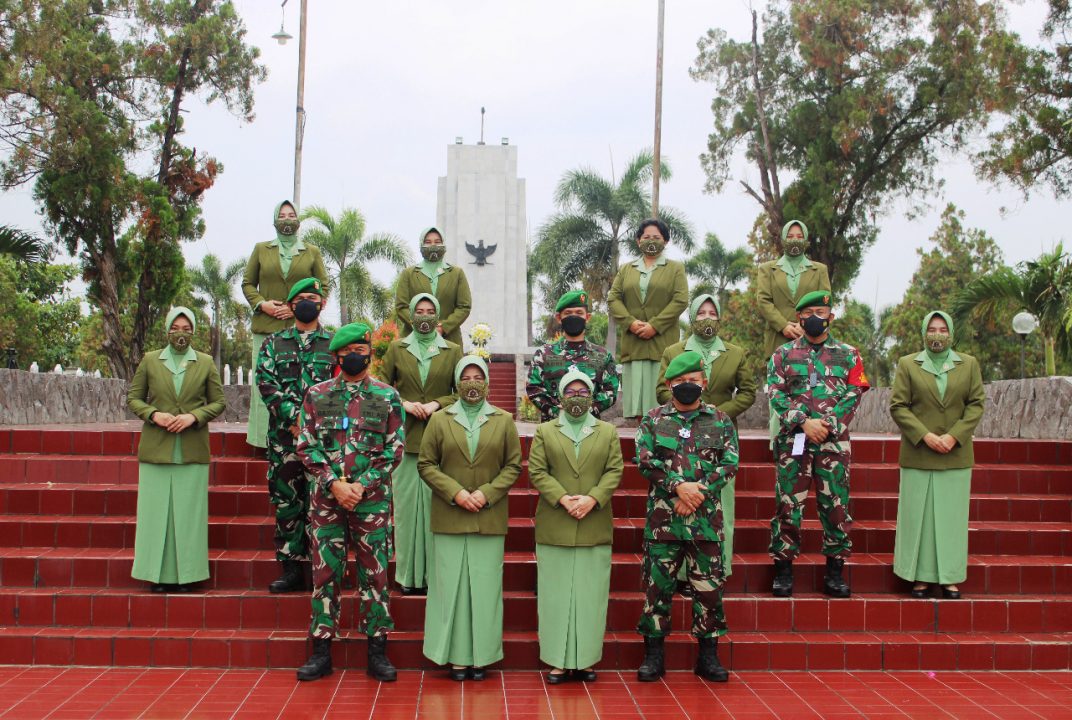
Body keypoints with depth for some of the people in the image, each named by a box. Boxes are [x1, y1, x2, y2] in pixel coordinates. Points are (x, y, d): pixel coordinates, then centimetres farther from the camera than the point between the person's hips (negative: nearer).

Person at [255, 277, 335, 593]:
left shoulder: (335, 343, 9)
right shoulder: (274, 342, 12)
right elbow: (265, 383, 1)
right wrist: (294, 416, -12)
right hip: (284, 435, 1)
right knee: (286, 501, 4)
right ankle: (291, 569, 12)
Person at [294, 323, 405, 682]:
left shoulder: (388, 397, 3)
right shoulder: (316, 394, 6)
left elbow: (394, 450, 0)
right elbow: (306, 446, 2)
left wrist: (362, 485, -11)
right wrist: (334, 483, -10)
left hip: (372, 499, -1)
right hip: (326, 498, 1)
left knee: (374, 573, 3)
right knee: (324, 572, 5)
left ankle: (377, 652, 12)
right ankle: (321, 651, 14)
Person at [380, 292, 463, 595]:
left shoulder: (452, 351, 8)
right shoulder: (396, 348, 10)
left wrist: (437, 404, -9)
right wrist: (404, 404, -6)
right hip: (406, 437, 1)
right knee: (407, 504, 1)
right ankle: (410, 573, 8)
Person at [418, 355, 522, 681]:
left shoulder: (504, 421, 7)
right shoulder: (440, 420, 5)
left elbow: (513, 465, 5)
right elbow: (426, 464, 3)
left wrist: (486, 494, -9)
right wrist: (455, 493, -10)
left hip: (489, 518, 0)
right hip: (449, 517, 0)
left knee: (485, 586, 3)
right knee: (451, 584, 1)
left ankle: (481, 655, 11)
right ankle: (457, 655, 9)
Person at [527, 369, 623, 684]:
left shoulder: (608, 432, 11)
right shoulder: (545, 431, 9)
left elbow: (614, 471, 2)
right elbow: (537, 471, 0)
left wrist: (592, 498, -13)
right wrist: (562, 498, -13)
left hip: (595, 528, 1)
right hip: (554, 528, -1)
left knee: (591, 595, 2)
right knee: (556, 594, 1)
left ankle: (585, 659, 11)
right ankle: (559, 660, 7)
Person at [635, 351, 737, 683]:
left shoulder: (721, 421, 9)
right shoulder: (653, 420, 7)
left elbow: (729, 464, 2)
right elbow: (645, 460, -3)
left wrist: (699, 492, -11)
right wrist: (678, 486, -15)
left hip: (706, 518, 1)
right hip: (662, 517, -1)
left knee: (709, 585, 4)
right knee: (657, 584, 3)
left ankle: (708, 656, 16)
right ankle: (653, 656, 13)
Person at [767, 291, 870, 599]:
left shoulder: (849, 354, 10)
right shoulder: (783, 354, 9)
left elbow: (853, 395, 2)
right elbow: (776, 394, -1)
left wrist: (828, 425, -11)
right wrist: (803, 422, -14)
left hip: (834, 442, 1)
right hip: (792, 441, 0)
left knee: (836, 505, 3)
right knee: (788, 505, 1)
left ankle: (835, 572, 13)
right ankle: (783, 570, 10)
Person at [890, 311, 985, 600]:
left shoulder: (969, 364, 9)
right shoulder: (907, 364, 5)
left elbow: (976, 404, 3)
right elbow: (898, 406, -1)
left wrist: (953, 436, -10)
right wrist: (925, 435, -12)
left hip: (956, 455, 1)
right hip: (918, 455, -1)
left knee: (952, 516, 4)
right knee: (919, 515, 0)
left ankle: (950, 578, 11)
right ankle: (921, 576, 7)